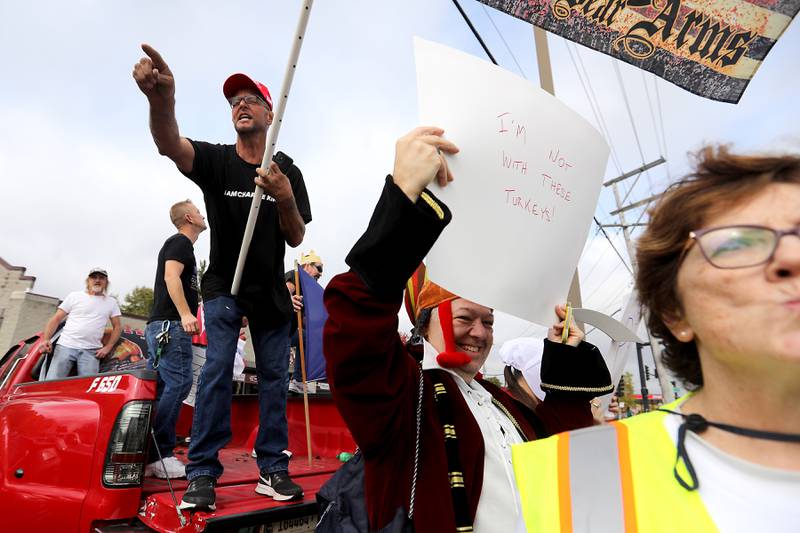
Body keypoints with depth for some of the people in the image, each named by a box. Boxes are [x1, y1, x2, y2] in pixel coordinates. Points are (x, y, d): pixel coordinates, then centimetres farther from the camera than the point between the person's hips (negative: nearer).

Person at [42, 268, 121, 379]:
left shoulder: (111, 302, 13)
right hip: (66, 346, 0)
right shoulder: (74, 296, 11)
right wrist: (46, 339, -7)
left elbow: (117, 327, 13)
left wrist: (107, 347, 1)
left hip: (91, 351, 0)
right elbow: (56, 319, 8)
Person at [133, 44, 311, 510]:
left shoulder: (289, 174, -1)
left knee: (275, 376, 2)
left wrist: (285, 201, -27)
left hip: (272, 292, 2)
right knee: (217, 370, -10)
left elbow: (296, 239, -6)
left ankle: (273, 469, 10)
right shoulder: (215, 160, -5)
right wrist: (162, 99, -51)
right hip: (223, 287, -2)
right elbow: (169, 145, -29)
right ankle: (202, 472, 0)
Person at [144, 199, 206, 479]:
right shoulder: (181, 242, -1)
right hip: (171, 325, -10)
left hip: (160, 326, 10)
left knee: (159, 389, 7)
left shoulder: (175, 244, 29)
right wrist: (186, 314, -26)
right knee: (178, 384, -14)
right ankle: (160, 456, -14)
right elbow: (171, 276, -16)